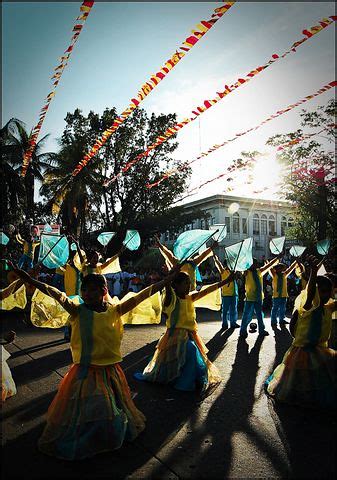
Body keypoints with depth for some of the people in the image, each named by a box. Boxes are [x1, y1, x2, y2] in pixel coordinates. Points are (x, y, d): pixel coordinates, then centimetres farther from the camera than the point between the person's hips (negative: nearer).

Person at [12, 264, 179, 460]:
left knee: (113, 410, 20)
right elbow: (58, 295, -29)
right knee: (84, 411, 7)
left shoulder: (115, 310, -6)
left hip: (111, 371, 3)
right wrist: (31, 280, -44)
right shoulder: (78, 311, -13)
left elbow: (140, 296, -8)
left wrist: (166, 281, -10)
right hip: (85, 372, -3)